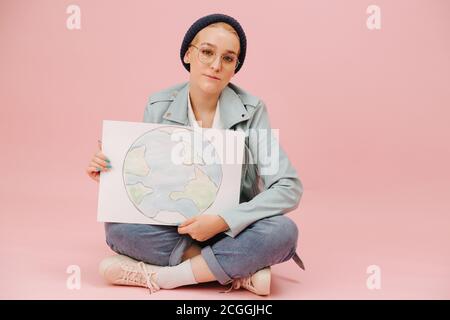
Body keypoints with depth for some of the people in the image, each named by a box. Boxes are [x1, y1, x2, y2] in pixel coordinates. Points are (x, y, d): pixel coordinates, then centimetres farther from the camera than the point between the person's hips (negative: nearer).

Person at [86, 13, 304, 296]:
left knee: (283, 231, -32)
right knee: (117, 227, -26)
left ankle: (159, 275, -20)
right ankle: (242, 271, -19)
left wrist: (223, 221, -29)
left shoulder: (251, 110, -13)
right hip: (172, 227, 2)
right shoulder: (159, 106, -6)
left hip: (233, 229, -1)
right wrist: (109, 173, -18)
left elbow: (289, 188, -18)